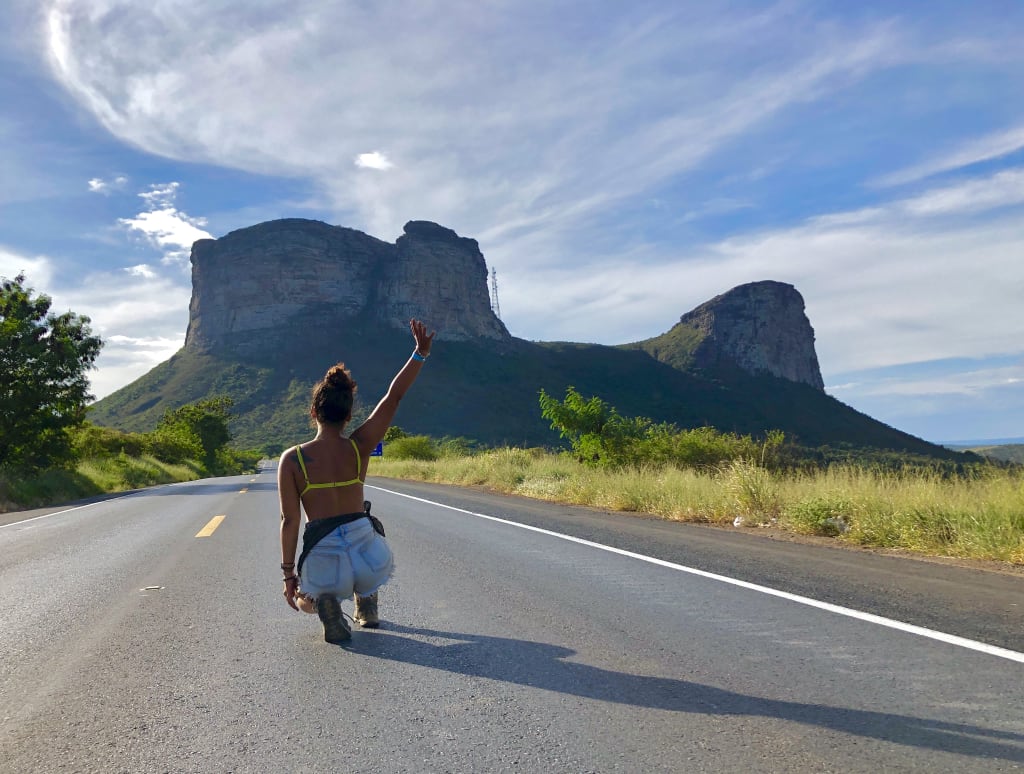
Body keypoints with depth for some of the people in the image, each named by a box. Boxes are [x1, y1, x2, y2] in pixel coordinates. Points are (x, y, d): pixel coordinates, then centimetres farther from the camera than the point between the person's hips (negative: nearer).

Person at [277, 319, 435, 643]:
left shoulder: (292, 459, -6)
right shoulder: (359, 447, -3)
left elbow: (290, 521, -6)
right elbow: (393, 397, -1)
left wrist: (289, 574, 4)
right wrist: (421, 352, -2)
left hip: (325, 562, -2)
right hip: (372, 561, 2)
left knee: (304, 598, 34)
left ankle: (323, 603, -3)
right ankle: (366, 607, 26)